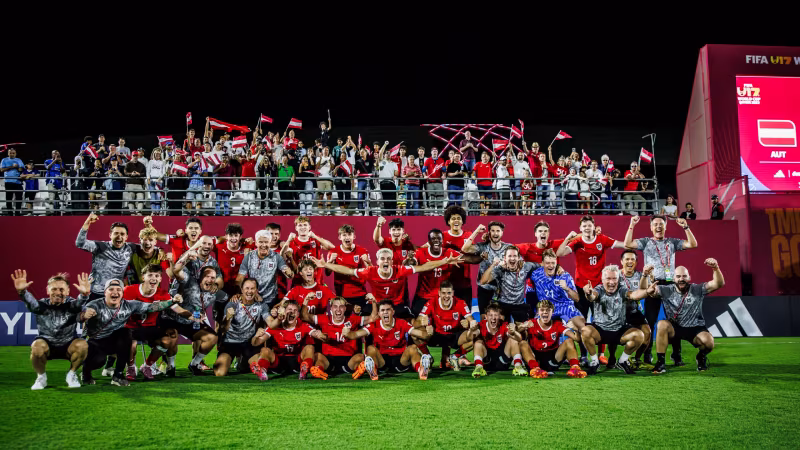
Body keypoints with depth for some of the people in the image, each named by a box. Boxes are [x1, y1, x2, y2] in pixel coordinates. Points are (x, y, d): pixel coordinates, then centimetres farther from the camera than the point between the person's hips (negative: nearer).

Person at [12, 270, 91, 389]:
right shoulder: (42, 305, -15)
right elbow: (31, 303, -37)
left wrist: (84, 295, -65)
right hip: (47, 343, 0)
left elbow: (79, 303, -39)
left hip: (68, 345, 0)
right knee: (37, 347, -32)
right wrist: (22, 292, -61)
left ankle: (71, 374, -1)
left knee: (82, 345, -29)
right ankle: (41, 377, -3)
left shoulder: (71, 304, -16)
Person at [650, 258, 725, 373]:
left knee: (708, 342, -29)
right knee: (662, 324, -32)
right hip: (674, 328, 0)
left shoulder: (697, 290, -3)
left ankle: (701, 357, 12)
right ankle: (660, 362, -21)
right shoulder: (667, 290, -1)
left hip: (695, 329, 0)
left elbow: (719, 283, -13)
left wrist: (716, 268, -32)